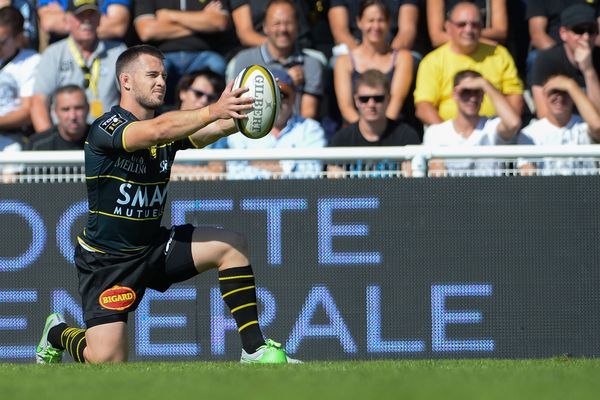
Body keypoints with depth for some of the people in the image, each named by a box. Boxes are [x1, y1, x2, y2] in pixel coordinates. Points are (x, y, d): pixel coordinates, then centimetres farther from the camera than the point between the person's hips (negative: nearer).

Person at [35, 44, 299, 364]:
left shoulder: (168, 125, 2)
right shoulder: (106, 128, -20)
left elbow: (209, 131, -17)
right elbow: (155, 132, -40)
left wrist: (242, 113, -39)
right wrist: (214, 110, -51)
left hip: (153, 248, 6)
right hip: (107, 261, -6)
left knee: (231, 246, -12)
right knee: (107, 362, -14)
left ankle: (254, 349, -8)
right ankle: (59, 333, 22)